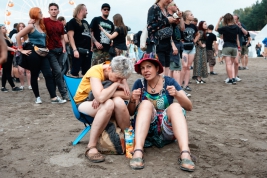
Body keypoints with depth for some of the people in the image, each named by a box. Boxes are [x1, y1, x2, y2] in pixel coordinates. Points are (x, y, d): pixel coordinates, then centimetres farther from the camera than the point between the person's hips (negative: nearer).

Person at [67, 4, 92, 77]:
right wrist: (74, 50, -21)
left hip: (87, 50, 8)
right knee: (75, 72, -7)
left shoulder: (85, 22, 21)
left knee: (86, 72, 10)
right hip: (79, 50, -7)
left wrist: (91, 47, 15)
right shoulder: (72, 22, -2)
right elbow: (70, 36, -10)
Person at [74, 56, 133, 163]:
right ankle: (91, 147, -28)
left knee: (119, 102, -30)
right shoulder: (95, 71, -25)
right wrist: (116, 84, -25)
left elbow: (127, 95, -20)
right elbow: (101, 97, -39)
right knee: (108, 104, -37)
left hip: (102, 103, 5)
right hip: (84, 102, -5)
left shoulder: (118, 73, -7)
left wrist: (106, 94, -32)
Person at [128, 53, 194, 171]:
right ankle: (138, 151, -42)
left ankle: (185, 154, -44)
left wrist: (176, 94, -25)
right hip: (145, 130, 0)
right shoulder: (139, 83, 2)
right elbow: (130, 113, 2)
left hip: (166, 130, 0)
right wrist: (133, 100, -19)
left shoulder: (169, 81, 0)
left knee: (175, 106, -26)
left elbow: (189, 107, -6)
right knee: (145, 103, -25)